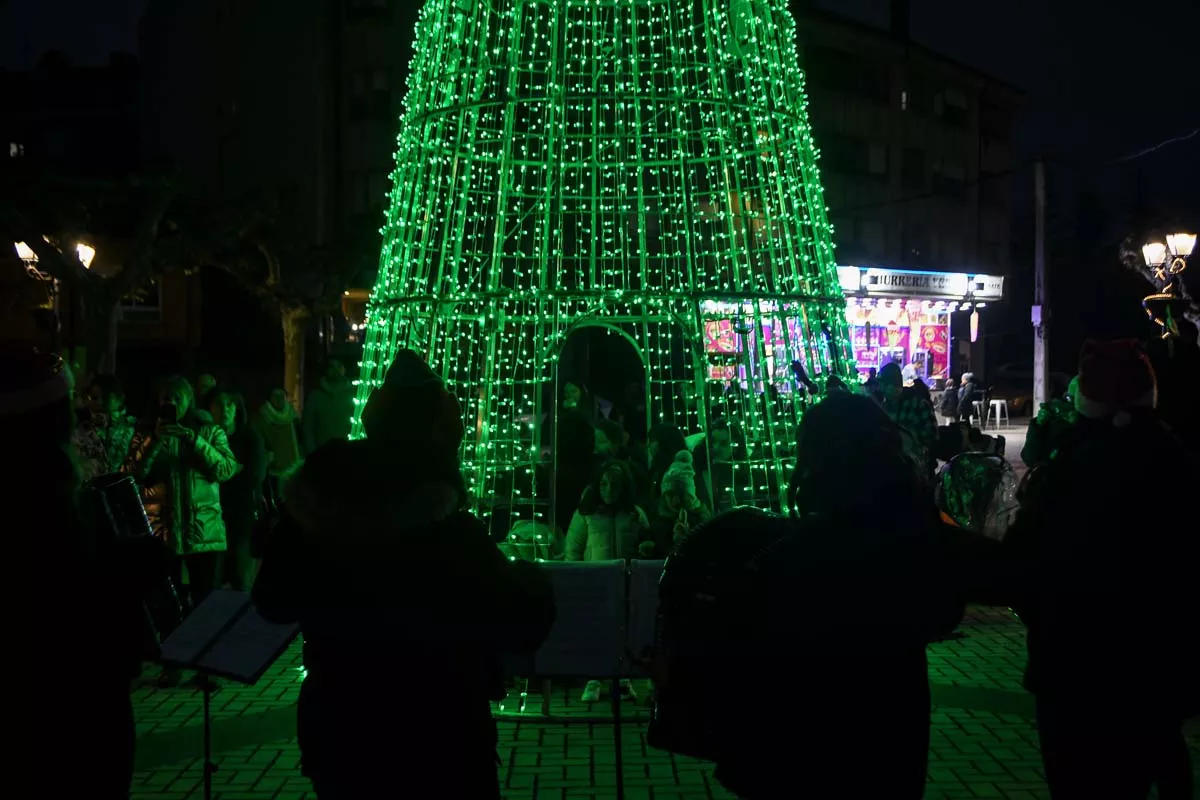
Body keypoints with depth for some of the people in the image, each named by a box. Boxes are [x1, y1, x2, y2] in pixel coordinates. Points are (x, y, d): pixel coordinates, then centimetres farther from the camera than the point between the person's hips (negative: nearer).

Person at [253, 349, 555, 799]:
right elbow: (523, 627, -15)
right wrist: (532, 580, 4)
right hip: (436, 745, -5)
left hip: (335, 735, 5)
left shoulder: (312, 514, -8)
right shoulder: (453, 534, -24)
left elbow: (274, 603, 7)